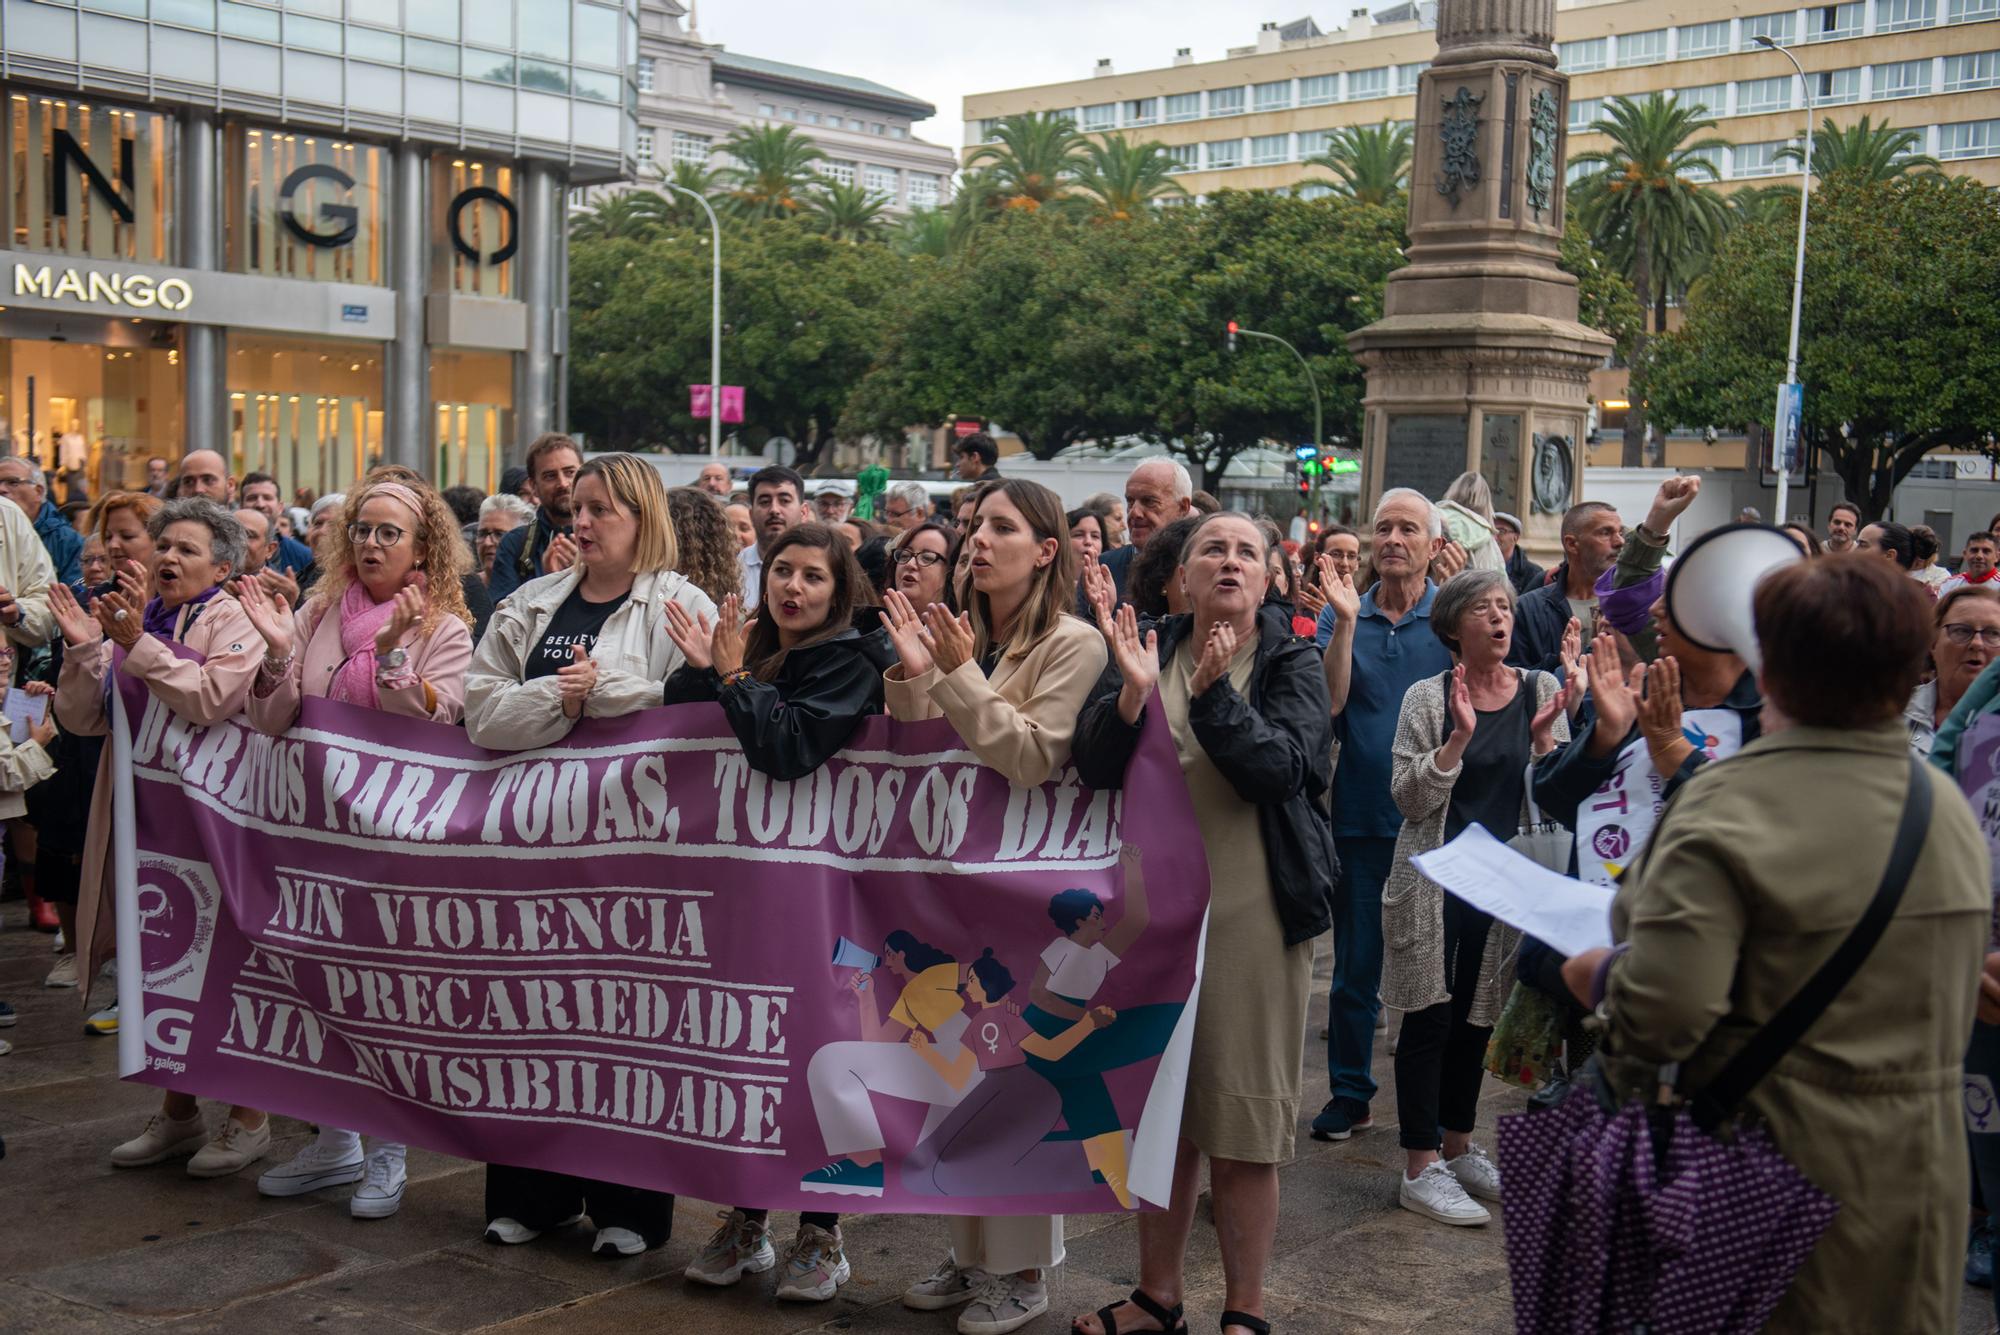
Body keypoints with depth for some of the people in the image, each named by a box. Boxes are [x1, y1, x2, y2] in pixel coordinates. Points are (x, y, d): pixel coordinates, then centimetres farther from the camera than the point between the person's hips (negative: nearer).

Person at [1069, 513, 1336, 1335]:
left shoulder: (1291, 665, 0)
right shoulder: (1150, 648, 6)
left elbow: (1279, 768, -15)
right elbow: (1094, 765, -6)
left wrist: (1212, 692, -25)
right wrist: (1134, 691, -23)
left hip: (1251, 912, -3)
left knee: (1243, 1115, 1)